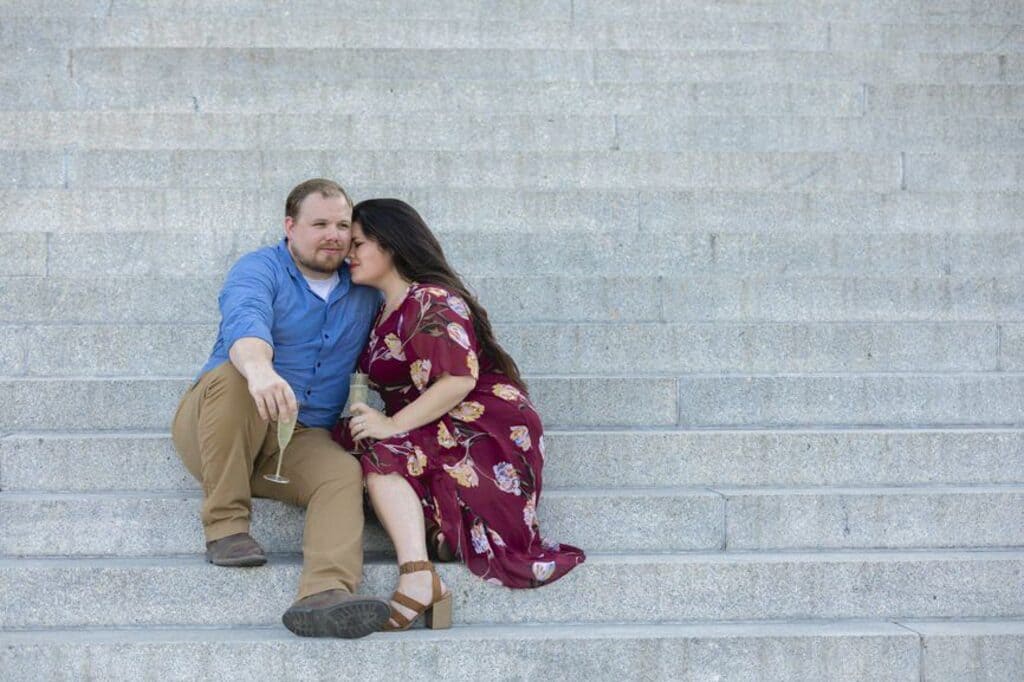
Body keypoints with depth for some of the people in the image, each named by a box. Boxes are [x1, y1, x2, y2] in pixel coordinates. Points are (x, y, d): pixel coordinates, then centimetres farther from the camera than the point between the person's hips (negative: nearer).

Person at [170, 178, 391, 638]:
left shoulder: (364, 289, 13)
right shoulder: (260, 270, -6)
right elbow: (245, 320, -29)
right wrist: (260, 369, -53)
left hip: (301, 440, 3)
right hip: (214, 429, -3)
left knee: (345, 472, -29)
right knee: (232, 376, -35)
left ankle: (325, 594, -52)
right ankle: (226, 525, -27)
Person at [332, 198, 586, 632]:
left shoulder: (433, 302, -10)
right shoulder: (384, 311, 20)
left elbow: (458, 381, -22)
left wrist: (392, 425, -22)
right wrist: (365, 420, 2)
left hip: (485, 428, -8)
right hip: (435, 434, 8)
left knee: (381, 453, -28)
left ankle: (418, 578, -43)